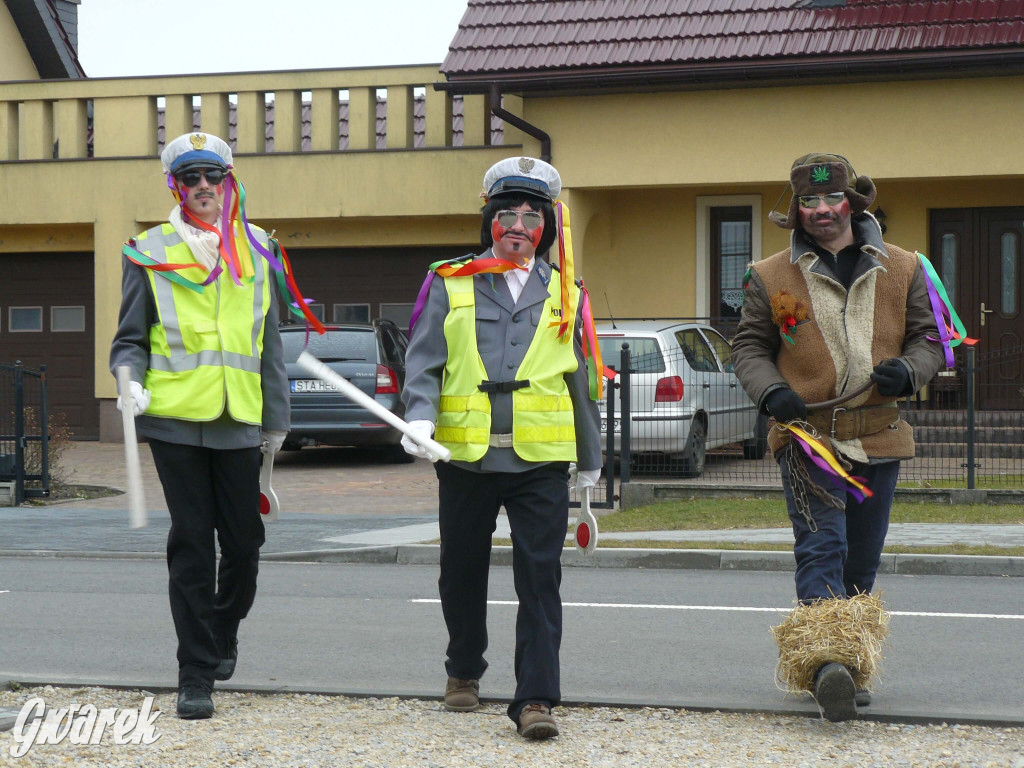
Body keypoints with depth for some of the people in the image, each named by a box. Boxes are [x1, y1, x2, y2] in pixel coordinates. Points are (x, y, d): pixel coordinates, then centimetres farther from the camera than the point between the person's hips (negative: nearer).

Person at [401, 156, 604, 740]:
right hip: (465, 456, 0)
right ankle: (464, 672, 35)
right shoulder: (450, 285, 6)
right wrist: (420, 416, -18)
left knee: (540, 578, -8)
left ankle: (536, 699, -7)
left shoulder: (564, 295, 11)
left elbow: (582, 381, 16)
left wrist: (591, 460, 18)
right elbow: (424, 362, 1)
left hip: (541, 461, 0)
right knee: (463, 572, 13)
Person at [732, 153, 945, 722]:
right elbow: (750, 346, 10)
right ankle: (826, 662, -29)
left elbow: (929, 338, 11)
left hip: (879, 436, 3)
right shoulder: (771, 277, 4)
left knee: (862, 562, 10)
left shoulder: (902, 269, 7)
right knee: (821, 547, -17)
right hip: (806, 435, -3)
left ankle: (855, 668, 20)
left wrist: (908, 369, -11)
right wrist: (770, 391, -10)